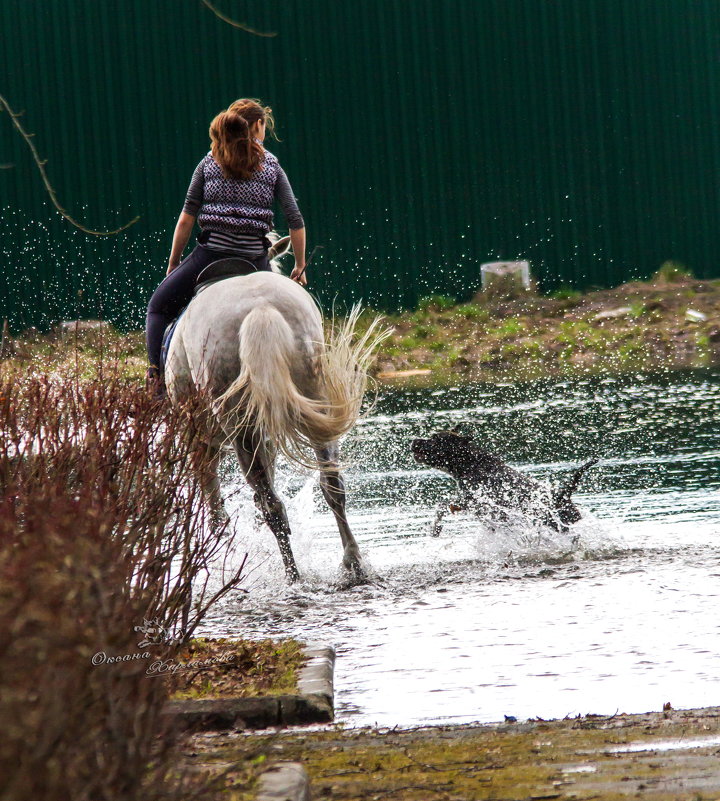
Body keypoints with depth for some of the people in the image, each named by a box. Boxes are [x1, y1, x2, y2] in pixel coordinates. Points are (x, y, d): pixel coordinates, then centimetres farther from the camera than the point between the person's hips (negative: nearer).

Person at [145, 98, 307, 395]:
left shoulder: (210, 162, 8)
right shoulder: (272, 166, 8)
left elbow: (186, 219, 3)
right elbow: (296, 221, 4)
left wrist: (173, 263, 11)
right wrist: (300, 267, 15)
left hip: (210, 254, -1)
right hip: (254, 259, 1)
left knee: (158, 308, 13)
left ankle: (156, 378, -5)